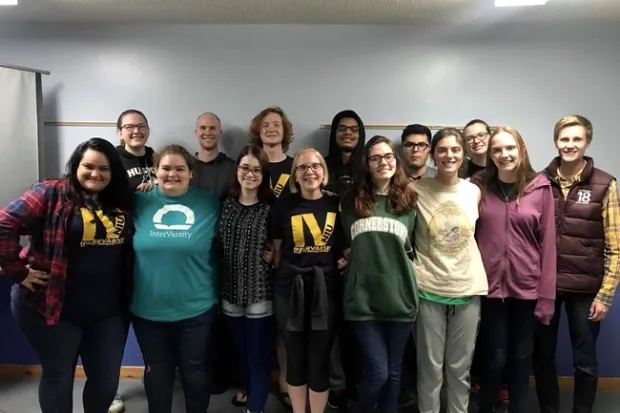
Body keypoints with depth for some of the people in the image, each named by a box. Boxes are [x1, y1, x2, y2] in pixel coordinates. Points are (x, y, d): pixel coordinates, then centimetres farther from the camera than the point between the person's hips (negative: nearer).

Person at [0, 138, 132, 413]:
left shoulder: (121, 202, 6)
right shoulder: (52, 194, -8)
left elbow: (130, 249, 10)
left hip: (109, 312, 4)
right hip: (54, 308, -4)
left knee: (106, 379, 15)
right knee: (58, 377, 16)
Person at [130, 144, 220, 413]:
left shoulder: (209, 204, -6)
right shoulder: (139, 202, -3)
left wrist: (217, 294, 0)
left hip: (196, 309, -1)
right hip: (148, 308, 2)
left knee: (195, 371, 17)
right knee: (156, 371, 20)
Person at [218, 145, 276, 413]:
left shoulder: (271, 209, -6)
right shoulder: (226, 204, 4)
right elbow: (217, 245, 11)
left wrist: (273, 255, -14)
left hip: (260, 292, -4)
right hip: (230, 291, 4)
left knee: (259, 355, 2)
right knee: (241, 351, 20)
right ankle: (250, 391, 44)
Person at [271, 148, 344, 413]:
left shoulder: (336, 204, 1)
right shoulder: (284, 205, 0)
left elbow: (347, 245, 12)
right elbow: (277, 250, 6)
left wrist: (345, 261, -4)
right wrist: (287, 273, 1)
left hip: (326, 288, 0)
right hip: (290, 289, 0)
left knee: (320, 359, 7)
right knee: (295, 358, 12)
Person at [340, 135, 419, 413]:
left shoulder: (409, 201, 7)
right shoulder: (352, 200, 5)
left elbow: (412, 249, 14)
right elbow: (345, 243, 15)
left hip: (399, 296, 2)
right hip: (363, 297, -1)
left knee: (393, 372, 12)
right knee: (378, 372, -2)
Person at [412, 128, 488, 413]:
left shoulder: (474, 191, 4)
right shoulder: (416, 190, -5)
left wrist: (477, 271, 8)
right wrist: (412, 272, -4)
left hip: (468, 289, 3)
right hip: (429, 290, -2)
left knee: (460, 367, 14)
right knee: (430, 367, 8)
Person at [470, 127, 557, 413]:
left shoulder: (541, 188, -2)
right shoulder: (477, 186, -1)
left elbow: (547, 243, -2)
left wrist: (546, 295, -4)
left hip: (526, 287, 1)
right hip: (489, 286, 0)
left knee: (521, 357, 13)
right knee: (495, 357, 6)